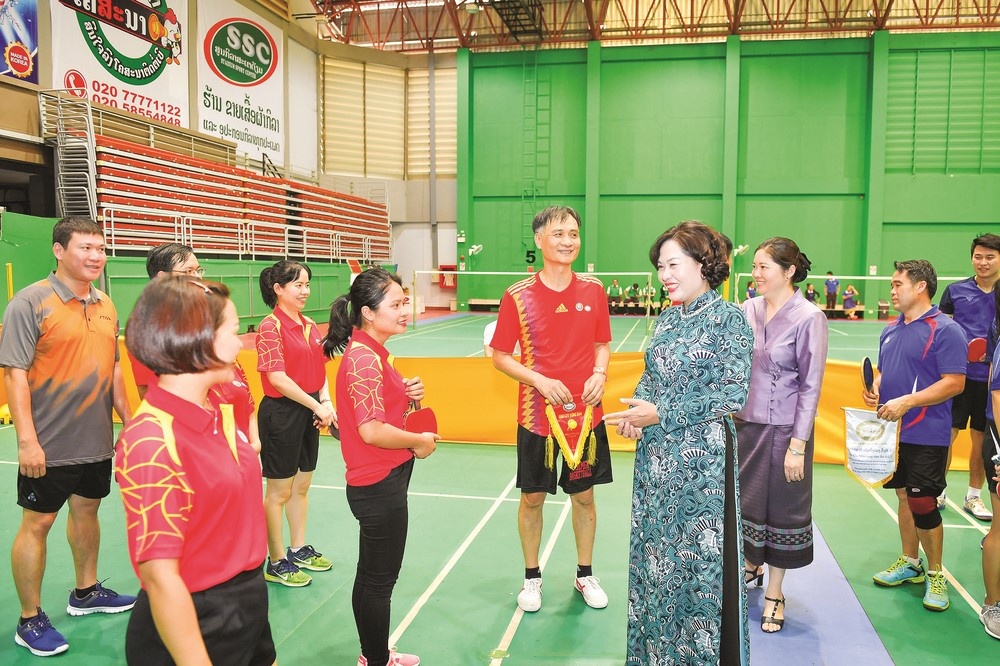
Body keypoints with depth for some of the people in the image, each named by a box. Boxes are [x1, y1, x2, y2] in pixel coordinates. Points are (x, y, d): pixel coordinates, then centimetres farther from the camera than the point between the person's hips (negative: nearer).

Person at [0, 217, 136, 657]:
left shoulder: (106, 305, 7)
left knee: (87, 510, 19)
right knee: (37, 523, 4)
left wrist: (128, 419, 13)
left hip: (97, 441, 6)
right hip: (48, 446, -6)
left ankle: (85, 593, 37)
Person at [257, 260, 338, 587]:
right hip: (281, 413, -7)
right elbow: (277, 378, -20)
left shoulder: (310, 325, 9)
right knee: (279, 491, 5)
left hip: (309, 412, 8)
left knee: (301, 486, 18)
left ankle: (299, 549, 34)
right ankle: (276, 563, 18)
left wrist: (326, 403, -3)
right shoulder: (270, 326, -14)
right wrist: (316, 406, -18)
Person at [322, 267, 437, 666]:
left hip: (384, 481, 10)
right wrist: (419, 441, -15)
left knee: (373, 576, 22)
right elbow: (371, 431, -28)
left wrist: (409, 396, 2)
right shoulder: (363, 359, -22)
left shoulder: (373, 353, 8)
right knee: (378, 580, 6)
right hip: (379, 486, -10)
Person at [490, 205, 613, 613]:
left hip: (585, 412, 2)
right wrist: (540, 380, -17)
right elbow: (500, 357, -3)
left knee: (584, 495, 14)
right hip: (537, 415, -2)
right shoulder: (518, 296, -8)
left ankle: (585, 575, 34)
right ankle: (531, 577, 31)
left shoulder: (593, 290, 0)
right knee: (532, 497, 10)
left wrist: (599, 373, -8)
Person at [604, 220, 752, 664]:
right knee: (653, 552, 14)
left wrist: (660, 414, -20)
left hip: (702, 462, -6)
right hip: (656, 459, 7)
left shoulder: (729, 320, -10)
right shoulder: (667, 319, 10)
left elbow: (732, 395, -16)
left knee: (700, 558, 2)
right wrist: (635, 415, -5)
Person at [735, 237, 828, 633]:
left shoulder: (809, 318, -12)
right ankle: (750, 566, 42)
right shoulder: (748, 310, 2)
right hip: (743, 423, 5)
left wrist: (798, 444, -13)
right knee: (743, 501, 16)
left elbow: (811, 385, -11)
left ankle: (774, 593, 26)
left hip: (783, 429, -4)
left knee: (781, 509, 9)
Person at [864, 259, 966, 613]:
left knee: (922, 504, -3)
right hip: (894, 433, 7)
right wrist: (874, 390, 0)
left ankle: (935, 574, 16)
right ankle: (910, 564, 30)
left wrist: (906, 402, -24)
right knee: (904, 498, 16)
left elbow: (954, 383, -17)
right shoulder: (891, 329, 11)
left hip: (927, 437, -7)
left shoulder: (945, 330, -12)